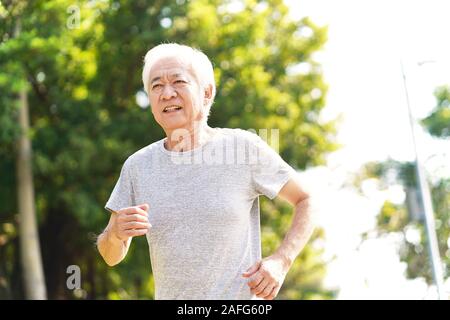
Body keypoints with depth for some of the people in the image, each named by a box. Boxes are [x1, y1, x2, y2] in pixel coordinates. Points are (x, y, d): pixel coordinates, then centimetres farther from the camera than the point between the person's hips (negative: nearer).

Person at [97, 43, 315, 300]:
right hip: (170, 295, 4)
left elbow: (308, 200, 4)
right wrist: (116, 233, -14)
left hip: (240, 298, -4)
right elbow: (112, 256, 8)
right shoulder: (137, 166, 3)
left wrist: (281, 261, -9)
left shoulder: (244, 147, -6)